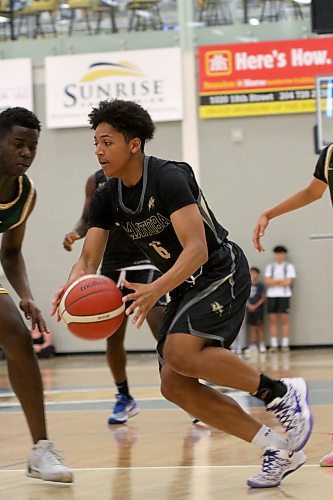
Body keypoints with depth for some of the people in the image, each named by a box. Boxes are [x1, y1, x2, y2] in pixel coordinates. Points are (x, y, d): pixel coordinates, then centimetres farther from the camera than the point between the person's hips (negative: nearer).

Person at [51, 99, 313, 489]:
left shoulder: (169, 178, -22)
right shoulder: (107, 198, 2)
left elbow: (197, 250, -30)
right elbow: (88, 259, 0)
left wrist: (156, 290, -45)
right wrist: (73, 285, -24)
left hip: (222, 272, -9)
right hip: (185, 286, 9)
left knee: (181, 351, -31)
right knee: (174, 384, -4)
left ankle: (279, 392, -12)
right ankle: (278, 449, 0)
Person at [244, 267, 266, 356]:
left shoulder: (260, 285, -5)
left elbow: (263, 297, -7)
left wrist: (255, 306, -12)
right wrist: (249, 305, -6)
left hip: (258, 309, -5)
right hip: (250, 308, 5)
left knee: (260, 327, 0)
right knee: (252, 327, 6)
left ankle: (262, 345, 4)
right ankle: (253, 346, 10)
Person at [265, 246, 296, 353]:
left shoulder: (289, 266, 6)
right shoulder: (270, 267, 15)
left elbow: (288, 282, -6)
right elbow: (267, 281, 2)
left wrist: (274, 282, -3)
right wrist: (281, 280, -5)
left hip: (284, 295, -3)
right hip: (271, 296, 3)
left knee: (284, 320, -5)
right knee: (273, 320, -1)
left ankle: (285, 344, -4)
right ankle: (274, 345, -1)